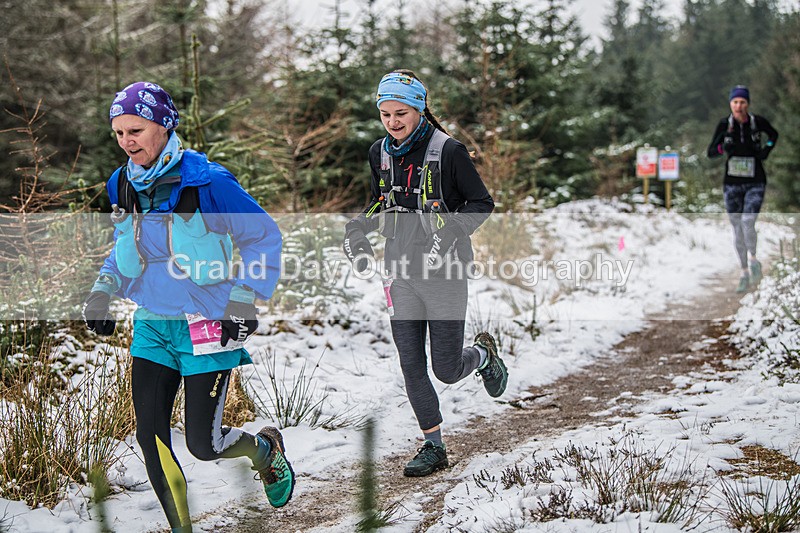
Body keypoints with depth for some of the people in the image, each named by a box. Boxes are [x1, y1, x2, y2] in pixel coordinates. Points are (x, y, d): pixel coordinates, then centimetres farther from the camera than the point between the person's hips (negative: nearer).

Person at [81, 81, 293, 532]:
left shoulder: (208, 182, -15)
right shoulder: (123, 185, 4)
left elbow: (264, 237, -7)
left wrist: (243, 301, -12)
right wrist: (102, 292, 6)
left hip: (206, 327, -5)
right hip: (151, 326, 6)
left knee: (203, 444, -4)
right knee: (150, 437, -2)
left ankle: (267, 449, 30)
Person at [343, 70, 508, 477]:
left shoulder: (447, 150, -11)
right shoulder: (380, 153, 6)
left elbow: (482, 203, -6)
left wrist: (451, 229, -22)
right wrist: (358, 227, 0)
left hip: (444, 272, -5)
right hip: (401, 272, 5)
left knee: (446, 371, 0)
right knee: (412, 367, 4)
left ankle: (483, 354, 34)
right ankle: (434, 447, 18)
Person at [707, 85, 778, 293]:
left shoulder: (758, 121, -6)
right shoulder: (724, 124, -6)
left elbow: (773, 135, 15)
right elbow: (711, 152, -5)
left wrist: (766, 150, -2)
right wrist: (723, 147, -25)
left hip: (755, 183, -2)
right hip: (732, 183, 2)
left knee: (747, 223, -17)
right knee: (737, 229, 5)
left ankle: (754, 259, 12)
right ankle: (745, 272, 19)